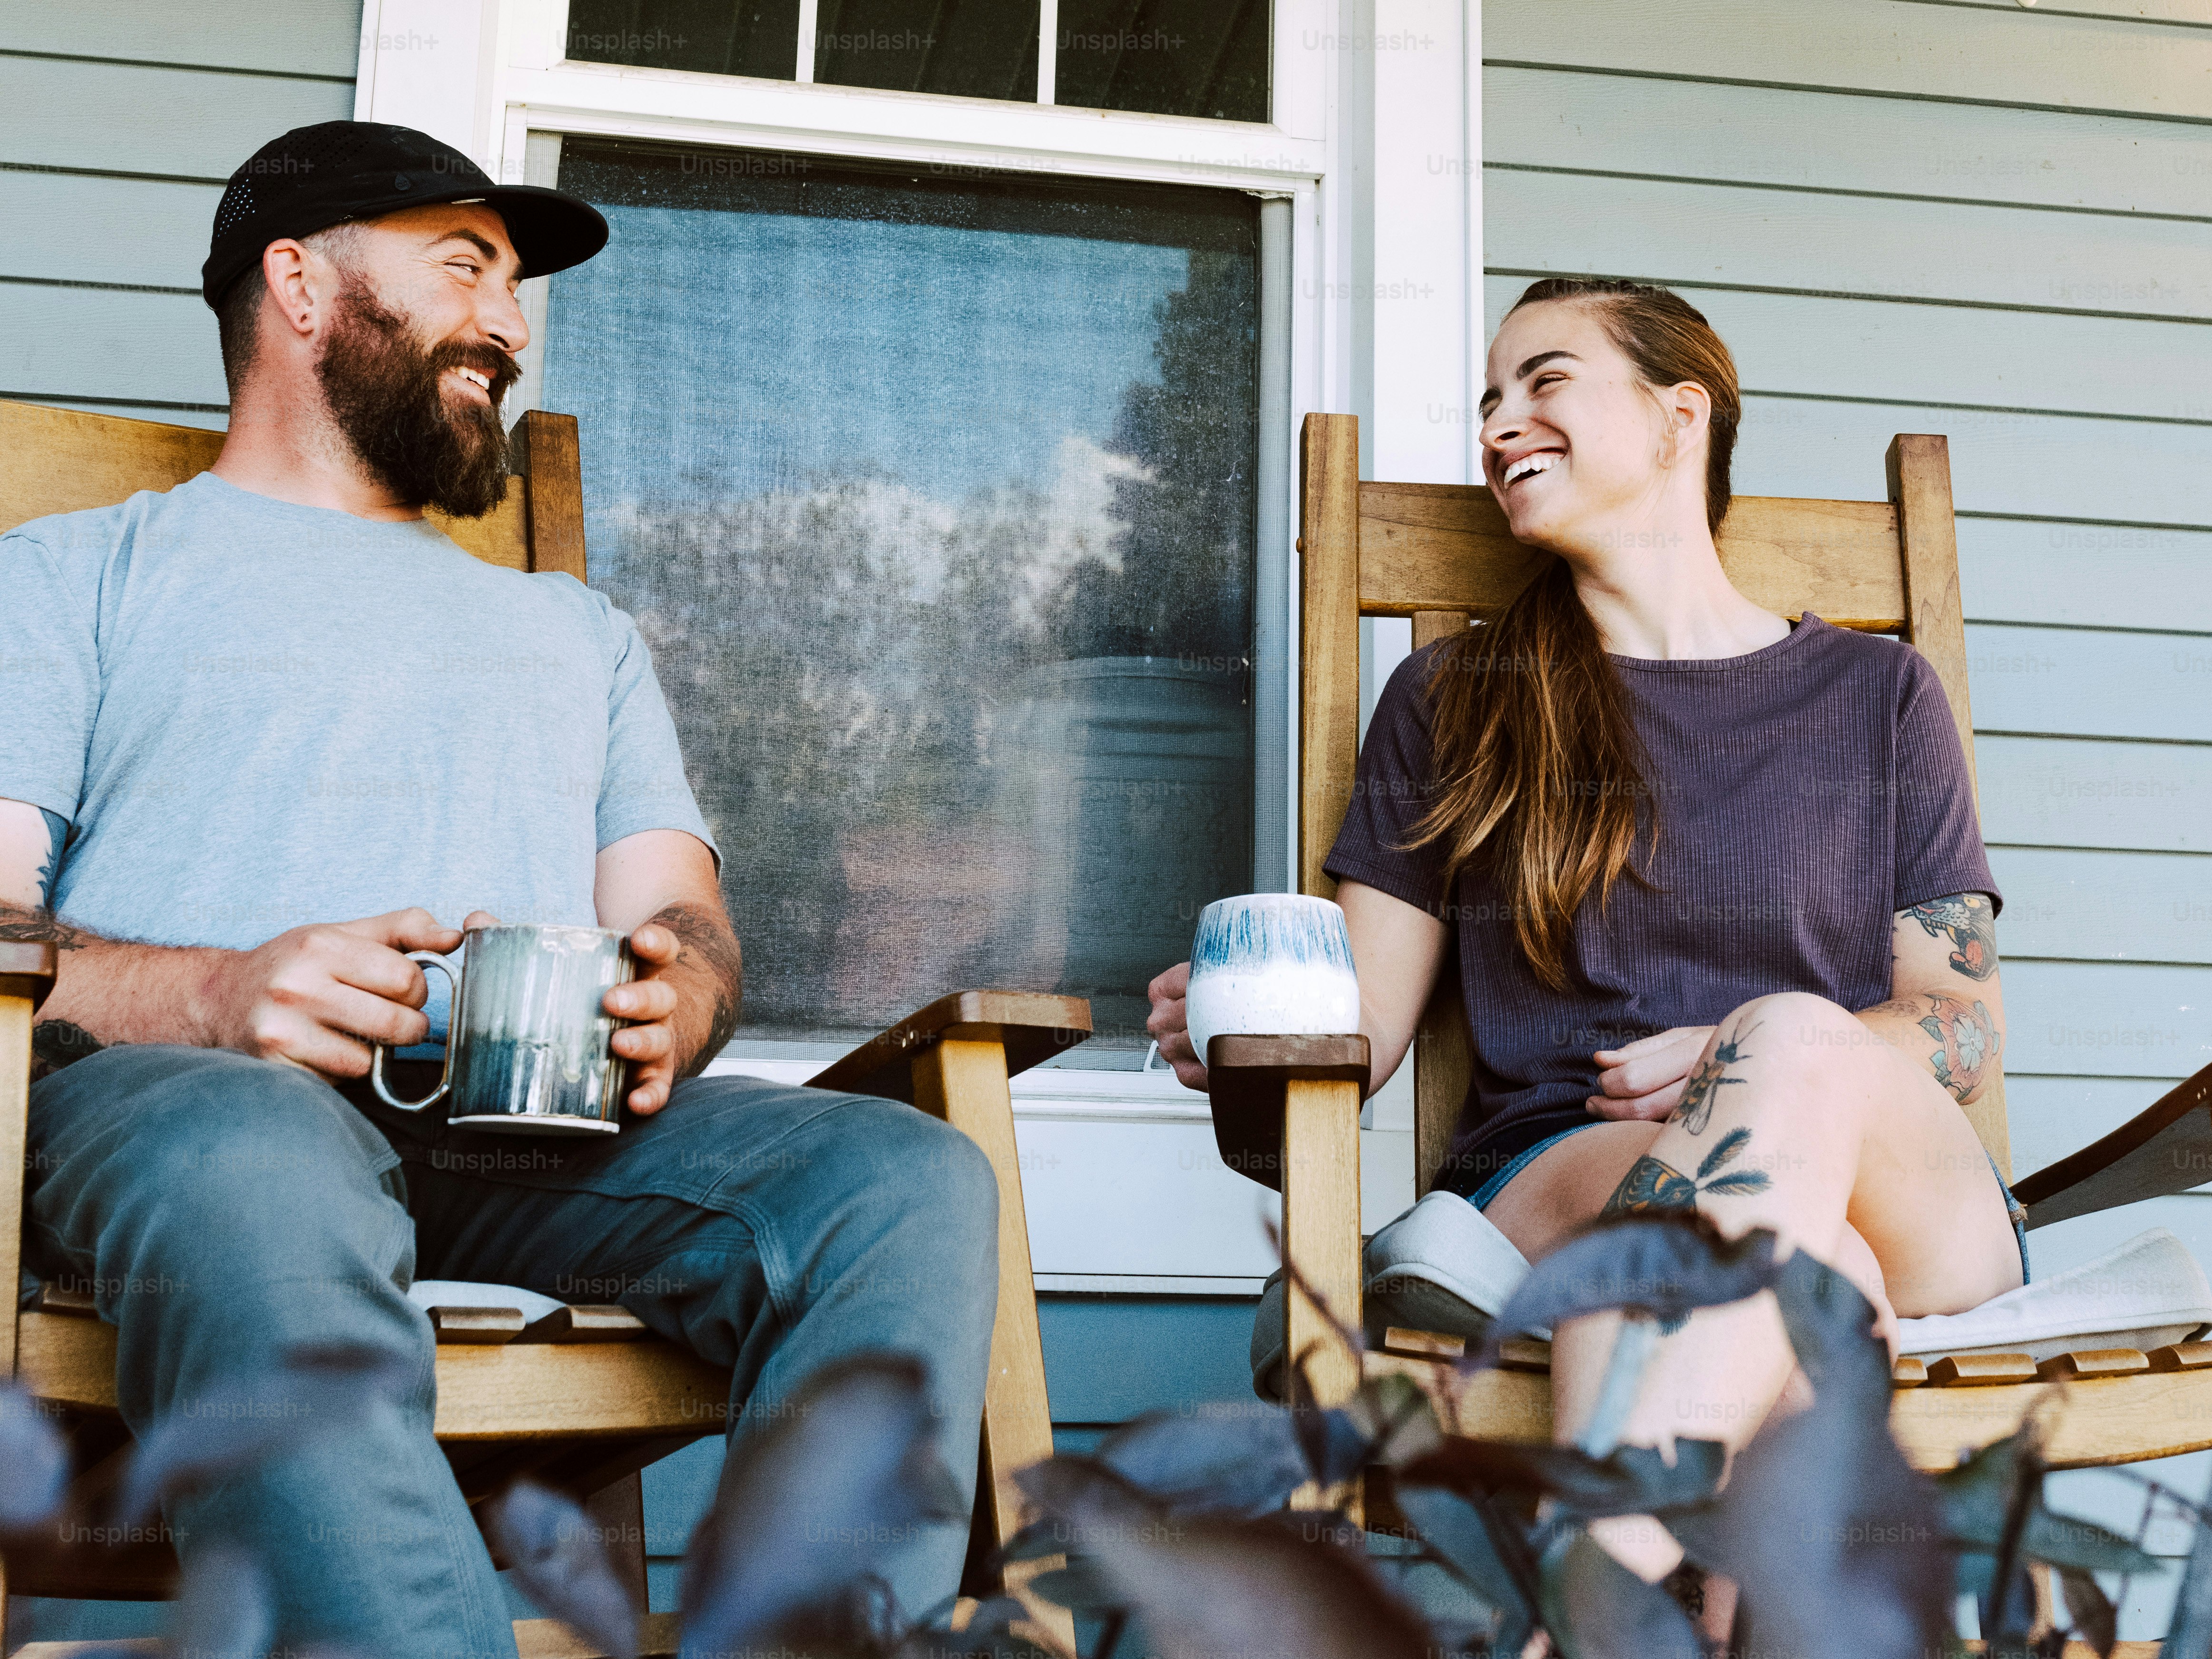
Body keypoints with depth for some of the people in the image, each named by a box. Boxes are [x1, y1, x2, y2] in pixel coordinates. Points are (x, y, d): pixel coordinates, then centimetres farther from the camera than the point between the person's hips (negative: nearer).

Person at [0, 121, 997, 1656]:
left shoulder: (579, 633, 34)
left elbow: (684, 918, 21)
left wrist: (670, 1000, -5)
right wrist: (221, 997, -16)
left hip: (546, 1123, 4)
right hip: (175, 1091, -3)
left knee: (909, 1179, -25)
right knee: (261, 1173, -40)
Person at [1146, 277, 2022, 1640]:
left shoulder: (1876, 693, 17)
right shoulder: (1452, 699, 18)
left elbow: (1970, 1030, 12)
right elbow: (1362, 1021, 11)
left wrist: (1747, 1064, -9)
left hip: (1902, 1193, 1)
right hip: (1559, 1181, 0)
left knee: (1795, 1046, -37)